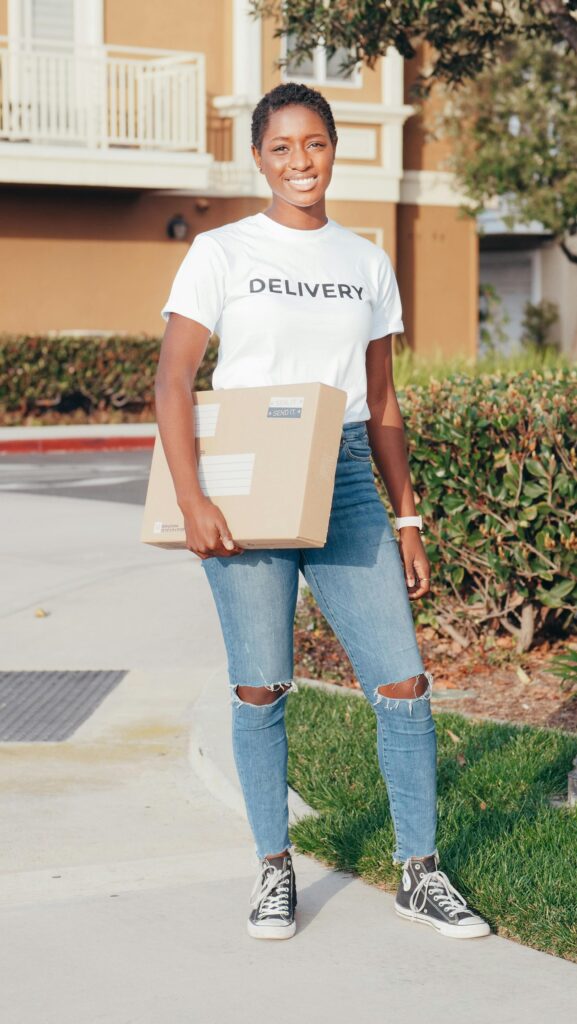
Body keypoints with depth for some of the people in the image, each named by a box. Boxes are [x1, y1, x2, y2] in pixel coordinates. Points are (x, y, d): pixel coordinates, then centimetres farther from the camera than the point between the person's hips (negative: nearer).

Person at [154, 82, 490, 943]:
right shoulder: (222, 253, 2)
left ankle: (420, 872, 9)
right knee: (261, 687, 1)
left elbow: (382, 406, 15)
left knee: (403, 680, -4)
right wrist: (191, 500, -15)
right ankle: (273, 870, 18)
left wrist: (407, 520, 11)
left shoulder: (367, 264, 13)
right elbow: (172, 380, -4)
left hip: (345, 484, 3)